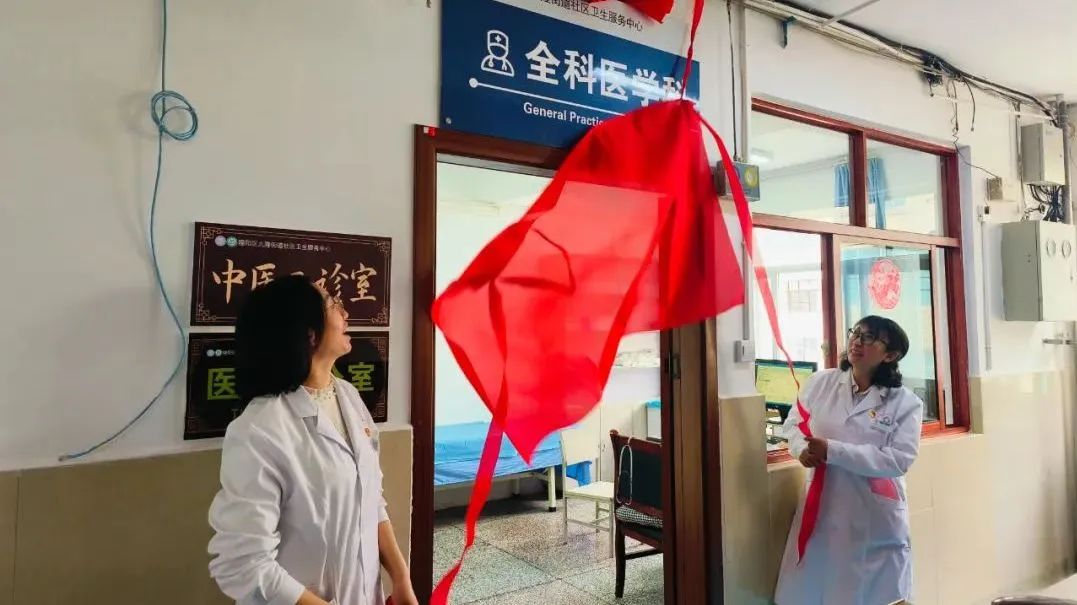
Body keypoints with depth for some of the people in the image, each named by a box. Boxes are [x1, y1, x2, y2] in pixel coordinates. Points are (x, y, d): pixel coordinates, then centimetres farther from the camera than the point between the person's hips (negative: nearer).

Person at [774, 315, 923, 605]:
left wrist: (833, 451, -23)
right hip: (821, 511, 2)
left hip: (875, 520, -2)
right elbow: (793, 422, 9)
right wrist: (802, 449, -14)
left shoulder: (906, 402, -7)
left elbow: (899, 459, -16)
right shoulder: (821, 382, 0)